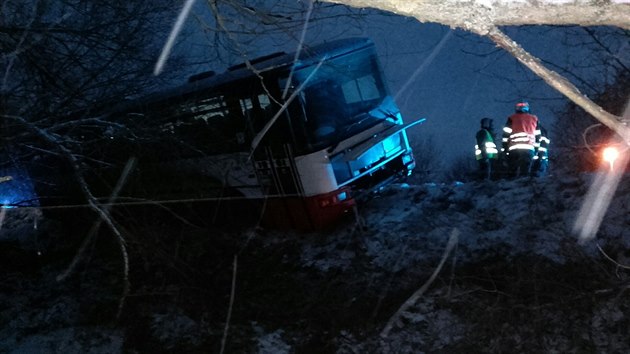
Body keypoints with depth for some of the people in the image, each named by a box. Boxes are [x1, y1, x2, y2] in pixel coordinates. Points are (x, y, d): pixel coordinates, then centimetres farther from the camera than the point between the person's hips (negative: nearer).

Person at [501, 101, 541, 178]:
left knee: (513, 173, 0)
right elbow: (538, 136, 18)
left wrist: (505, 148, 8)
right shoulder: (534, 118, 20)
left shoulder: (512, 118, 13)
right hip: (529, 149, 2)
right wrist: (536, 149, 21)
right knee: (525, 172, 2)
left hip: (514, 149, -2)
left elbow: (506, 134, 5)